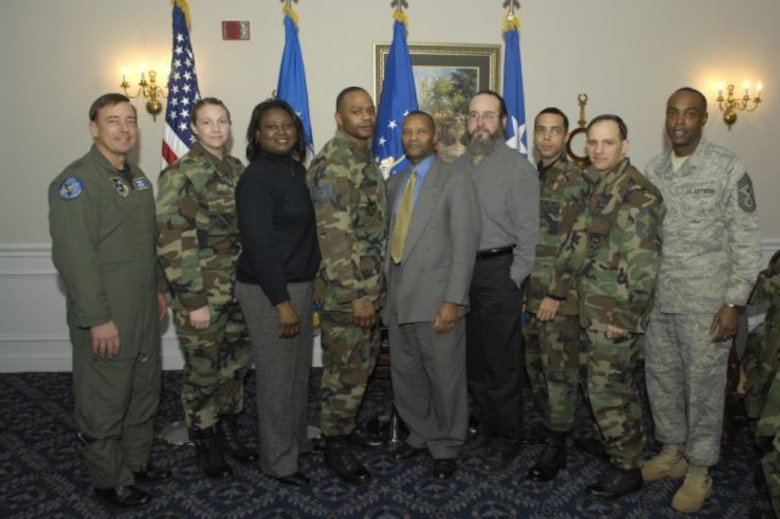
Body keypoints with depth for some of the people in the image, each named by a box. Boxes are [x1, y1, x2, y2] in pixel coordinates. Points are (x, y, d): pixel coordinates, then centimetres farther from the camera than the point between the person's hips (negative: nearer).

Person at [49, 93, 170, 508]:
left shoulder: (137, 177, 12)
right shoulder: (76, 182, -15)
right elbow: (74, 257, -21)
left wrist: (159, 289, 16)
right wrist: (97, 318, -22)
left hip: (144, 311, 8)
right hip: (106, 317, -8)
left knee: (145, 392, 19)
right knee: (104, 402, 7)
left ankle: (137, 461, 37)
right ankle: (109, 480, 24)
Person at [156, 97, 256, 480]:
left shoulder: (237, 169, 8)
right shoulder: (179, 174, -11)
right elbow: (170, 243, -15)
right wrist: (193, 301, -16)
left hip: (238, 288, 6)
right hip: (201, 293, -6)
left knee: (236, 364, 16)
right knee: (203, 371, 7)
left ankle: (229, 433, 36)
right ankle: (204, 445, 28)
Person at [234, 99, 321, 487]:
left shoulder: (296, 169, 8)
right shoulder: (257, 177, -16)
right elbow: (258, 244, -20)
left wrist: (305, 288, 12)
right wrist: (281, 302, -21)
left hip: (300, 284, 8)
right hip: (268, 291, -8)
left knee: (300, 370, 19)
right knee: (277, 377, 5)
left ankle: (298, 440, 37)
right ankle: (278, 460, 22)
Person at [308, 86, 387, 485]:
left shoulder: (365, 158, 13)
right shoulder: (333, 164, -18)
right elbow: (335, 236, -24)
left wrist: (374, 287, 19)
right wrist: (354, 294, -23)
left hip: (370, 285, 9)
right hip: (345, 290, -9)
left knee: (364, 361, 19)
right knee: (345, 369, 2)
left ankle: (347, 425, 38)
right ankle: (335, 444, 20)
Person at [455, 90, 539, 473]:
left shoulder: (518, 167, -5)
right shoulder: (458, 166, 11)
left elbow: (528, 230, -8)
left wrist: (514, 280, -12)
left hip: (498, 271, -5)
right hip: (462, 270, 6)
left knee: (501, 364, 3)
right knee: (472, 360, 14)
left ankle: (507, 441, 20)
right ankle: (485, 427, 32)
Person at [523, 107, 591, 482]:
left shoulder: (575, 182, -7)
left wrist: (556, 294, -16)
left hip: (559, 295, -6)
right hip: (529, 292, 6)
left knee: (559, 369, 2)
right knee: (535, 365, 15)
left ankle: (556, 446, 14)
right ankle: (549, 423, 33)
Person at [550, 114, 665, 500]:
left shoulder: (637, 193, -16)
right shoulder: (598, 187, 12)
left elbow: (643, 260, -21)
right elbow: (579, 245, 15)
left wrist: (627, 314, -20)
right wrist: (558, 290, 11)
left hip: (616, 312, -8)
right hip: (595, 309, 8)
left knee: (609, 391, 1)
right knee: (617, 387, 20)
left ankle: (627, 468, 16)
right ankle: (616, 444, 35)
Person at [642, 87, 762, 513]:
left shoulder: (728, 168, -8)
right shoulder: (653, 170, 6)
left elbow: (746, 239, -7)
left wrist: (734, 303, -11)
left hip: (705, 301, -4)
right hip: (656, 298, 5)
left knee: (703, 384, 6)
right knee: (661, 377, 14)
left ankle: (699, 469, 23)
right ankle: (671, 452, 34)